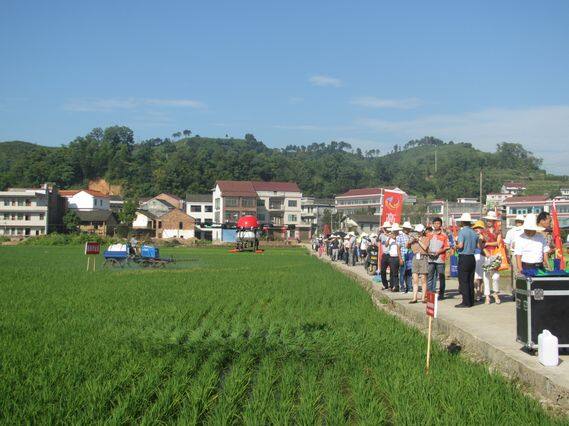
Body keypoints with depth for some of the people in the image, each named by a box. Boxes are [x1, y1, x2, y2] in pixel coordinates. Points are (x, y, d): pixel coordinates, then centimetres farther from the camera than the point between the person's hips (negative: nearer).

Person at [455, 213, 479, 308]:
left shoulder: (462, 231, -12)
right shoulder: (474, 232, 8)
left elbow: (460, 245, -20)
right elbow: (477, 245, 11)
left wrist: (455, 246, -1)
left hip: (464, 258, -7)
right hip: (472, 257, 7)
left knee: (463, 281, -3)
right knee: (470, 281, 11)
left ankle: (466, 302, -4)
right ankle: (471, 301, 14)